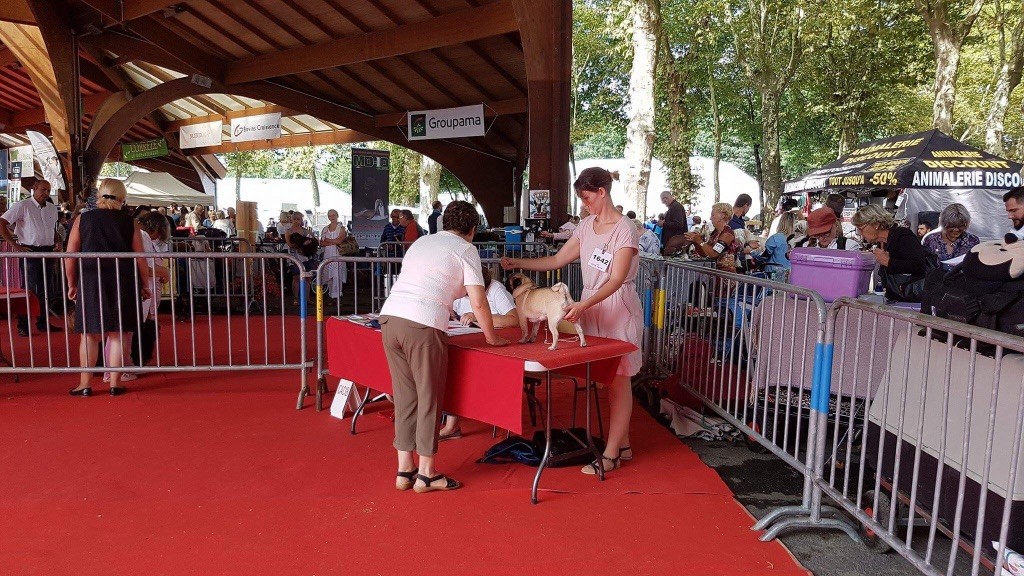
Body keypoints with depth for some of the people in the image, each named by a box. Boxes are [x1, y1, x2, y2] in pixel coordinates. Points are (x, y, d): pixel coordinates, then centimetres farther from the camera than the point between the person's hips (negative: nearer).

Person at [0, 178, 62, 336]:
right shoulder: (22, 206, -8)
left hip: (47, 252, 6)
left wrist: (56, 243, 8)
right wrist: (14, 245, -14)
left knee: (44, 289, 12)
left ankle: (43, 322, 21)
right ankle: (23, 326, 4)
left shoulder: (52, 208, 12)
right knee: (30, 289, -5)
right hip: (30, 252, -6)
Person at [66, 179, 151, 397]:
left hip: (90, 281, 1)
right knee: (117, 333, 5)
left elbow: (70, 255, 2)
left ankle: (85, 383, 13)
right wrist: (145, 285, 9)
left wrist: (72, 284, 12)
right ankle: (115, 383, 8)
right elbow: (140, 258, 0)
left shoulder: (83, 219, 3)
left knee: (90, 333, 9)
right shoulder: (129, 222, 1)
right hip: (122, 281, 0)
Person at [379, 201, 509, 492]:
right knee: (429, 398, 6)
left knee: (405, 395, 14)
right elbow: (478, 301, -1)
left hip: (389, 316, 7)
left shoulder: (421, 243, 24)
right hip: (422, 325, -6)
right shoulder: (465, 249, 5)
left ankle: (405, 470, 20)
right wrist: (491, 336, 13)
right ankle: (426, 474, 15)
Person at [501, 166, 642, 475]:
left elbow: (616, 279, -20)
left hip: (618, 307, -7)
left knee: (618, 380, -1)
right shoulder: (587, 226, 10)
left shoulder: (625, 229, -13)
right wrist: (517, 263, 5)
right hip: (591, 306, 7)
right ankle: (622, 444, 21)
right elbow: (557, 260, 12)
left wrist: (584, 304, -33)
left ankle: (611, 454, 4)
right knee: (607, 378, 9)